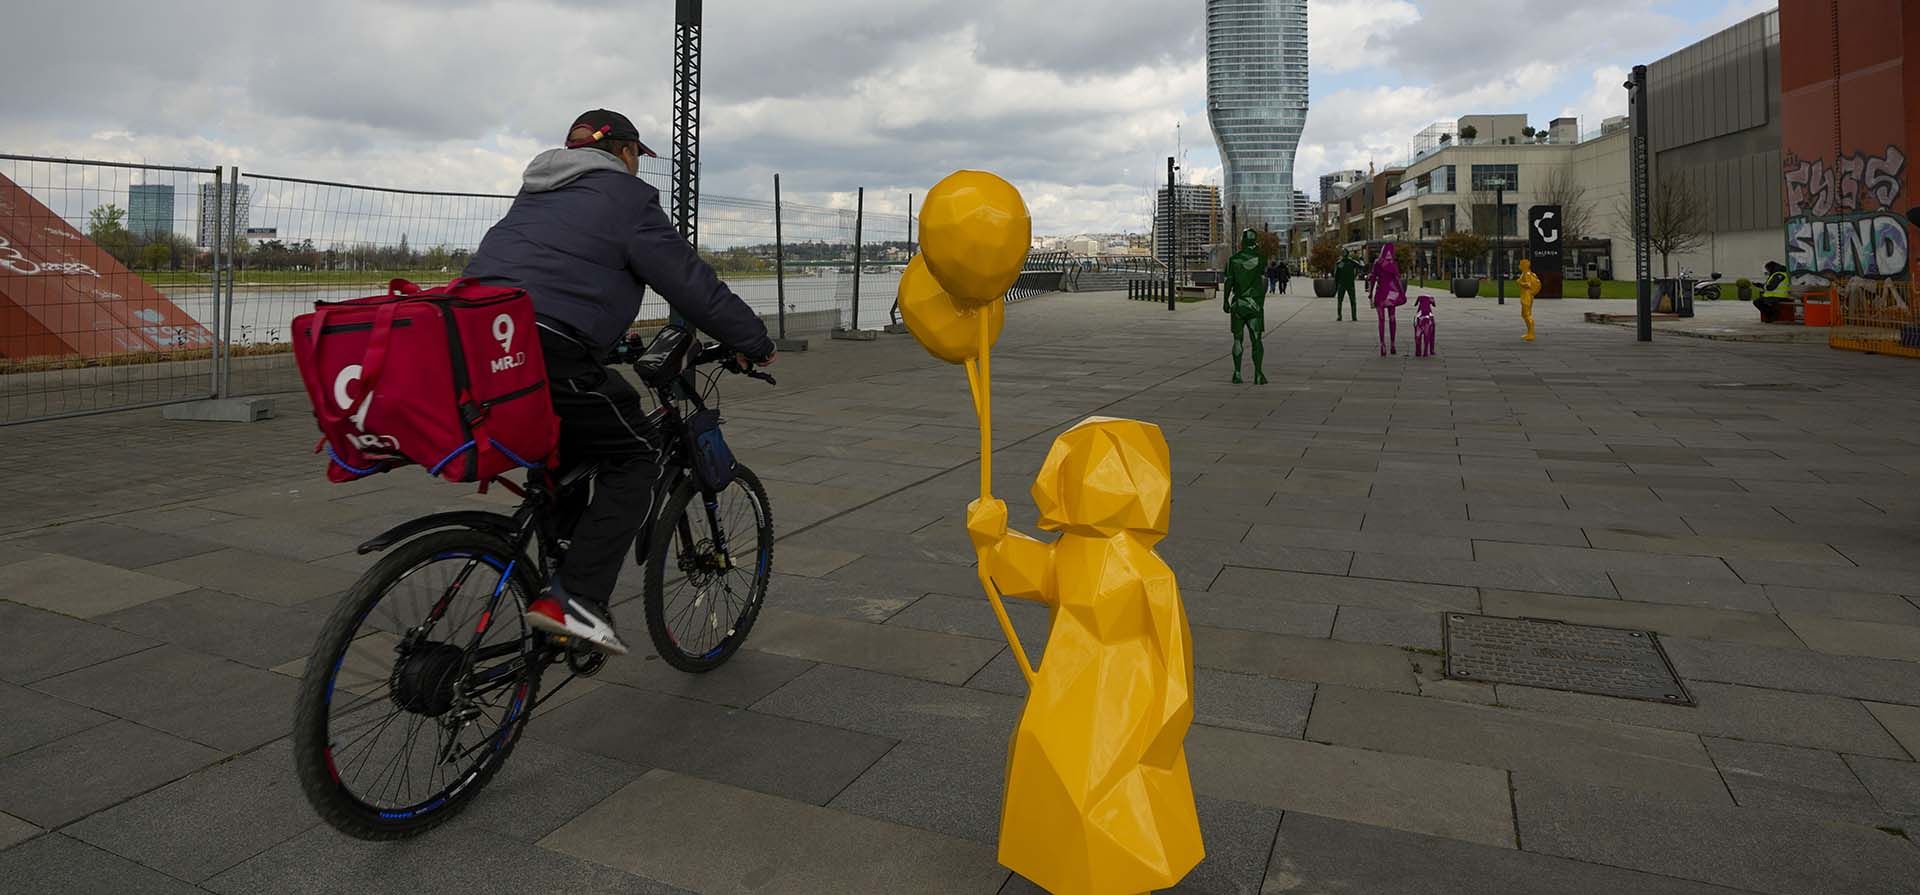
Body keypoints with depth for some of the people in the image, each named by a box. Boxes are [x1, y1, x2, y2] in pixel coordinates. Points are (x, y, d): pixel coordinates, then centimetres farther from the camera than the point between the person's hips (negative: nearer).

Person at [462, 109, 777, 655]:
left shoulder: (536, 195, 28)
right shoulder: (626, 197, 3)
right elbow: (690, 282, 0)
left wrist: (611, 332, 48)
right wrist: (754, 342, 9)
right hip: (548, 353, -9)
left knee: (566, 455, 26)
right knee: (637, 459, 2)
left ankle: (559, 579, 27)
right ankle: (575, 599, -9)